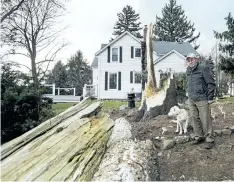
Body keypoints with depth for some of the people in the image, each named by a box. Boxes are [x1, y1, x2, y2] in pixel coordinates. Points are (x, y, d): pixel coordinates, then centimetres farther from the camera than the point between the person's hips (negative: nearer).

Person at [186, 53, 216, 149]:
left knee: (205, 120, -4)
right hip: (191, 100, 7)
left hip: (202, 99, -7)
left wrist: (210, 97, -12)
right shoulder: (188, 71, 14)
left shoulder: (203, 68, -8)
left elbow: (211, 83, -10)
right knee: (195, 118, 9)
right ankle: (199, 137, 22)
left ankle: (210, 140, 6)